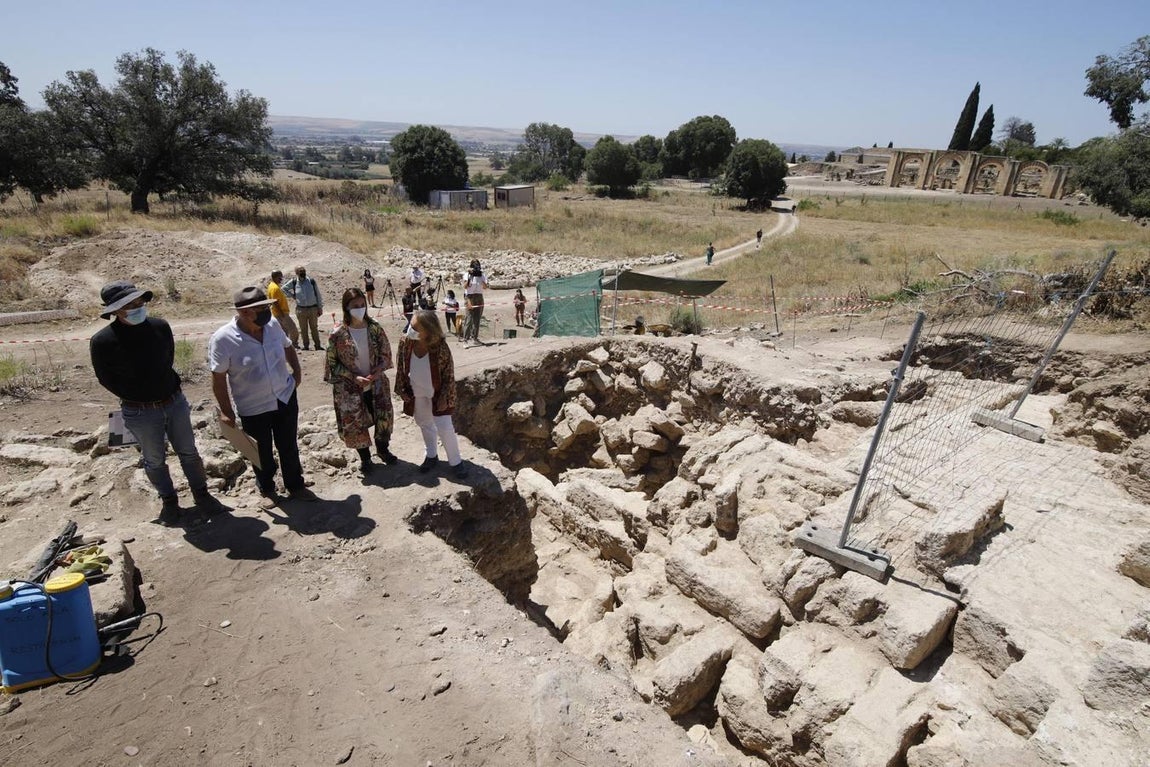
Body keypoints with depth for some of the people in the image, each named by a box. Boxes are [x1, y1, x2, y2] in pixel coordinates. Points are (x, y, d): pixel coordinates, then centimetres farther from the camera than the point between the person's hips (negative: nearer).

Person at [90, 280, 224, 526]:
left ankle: (201, 494, 30)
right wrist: (138, 398, 2)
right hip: (140, 412, -2)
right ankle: (169, 501, 33)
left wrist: (168, 391, 11)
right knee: (155, 461, 14)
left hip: (175, 401, 2)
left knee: (188, 452, 14)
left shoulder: (160, 327, -8)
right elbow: (106, 379, -4)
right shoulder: (101, 341, -17)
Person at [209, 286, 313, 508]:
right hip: (253, 408, -3)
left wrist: (297, 373, 6)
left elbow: (287, 347, 12)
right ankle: (267, 490, 39)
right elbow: (218, 378, -14)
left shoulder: (272, 325, -8)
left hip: (285, 398, 4)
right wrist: (226, 411, -11)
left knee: (289, 447, 17)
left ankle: (295, 485, 36)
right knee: (262, 454, 15)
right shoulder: (222, 339, -21)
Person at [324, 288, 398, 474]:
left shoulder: (375, 328, -7)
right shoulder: (338, 335, -14)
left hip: (376, 383, 2)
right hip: (350, 387, -2)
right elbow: (332, 364, -7)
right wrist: (354, 377, -17)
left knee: (384, 416, 8)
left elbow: (386, 354, 2)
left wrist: (378, 370, -16)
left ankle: (382, 448, 36)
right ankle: (364, 456, 28)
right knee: (355, 422, 3)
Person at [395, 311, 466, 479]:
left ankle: (455, 461, 19)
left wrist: (444, 398, -16)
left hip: (437, 394, -4)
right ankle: (432, 456, 41)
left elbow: (449, 374, -17)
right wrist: (402, 389, 0)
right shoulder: (405, 342, -17)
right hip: (417, 394, 4)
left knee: (445, 428, -1)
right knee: (425, 425, 20)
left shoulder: (440, 347, -27)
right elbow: (400, 367, -2)